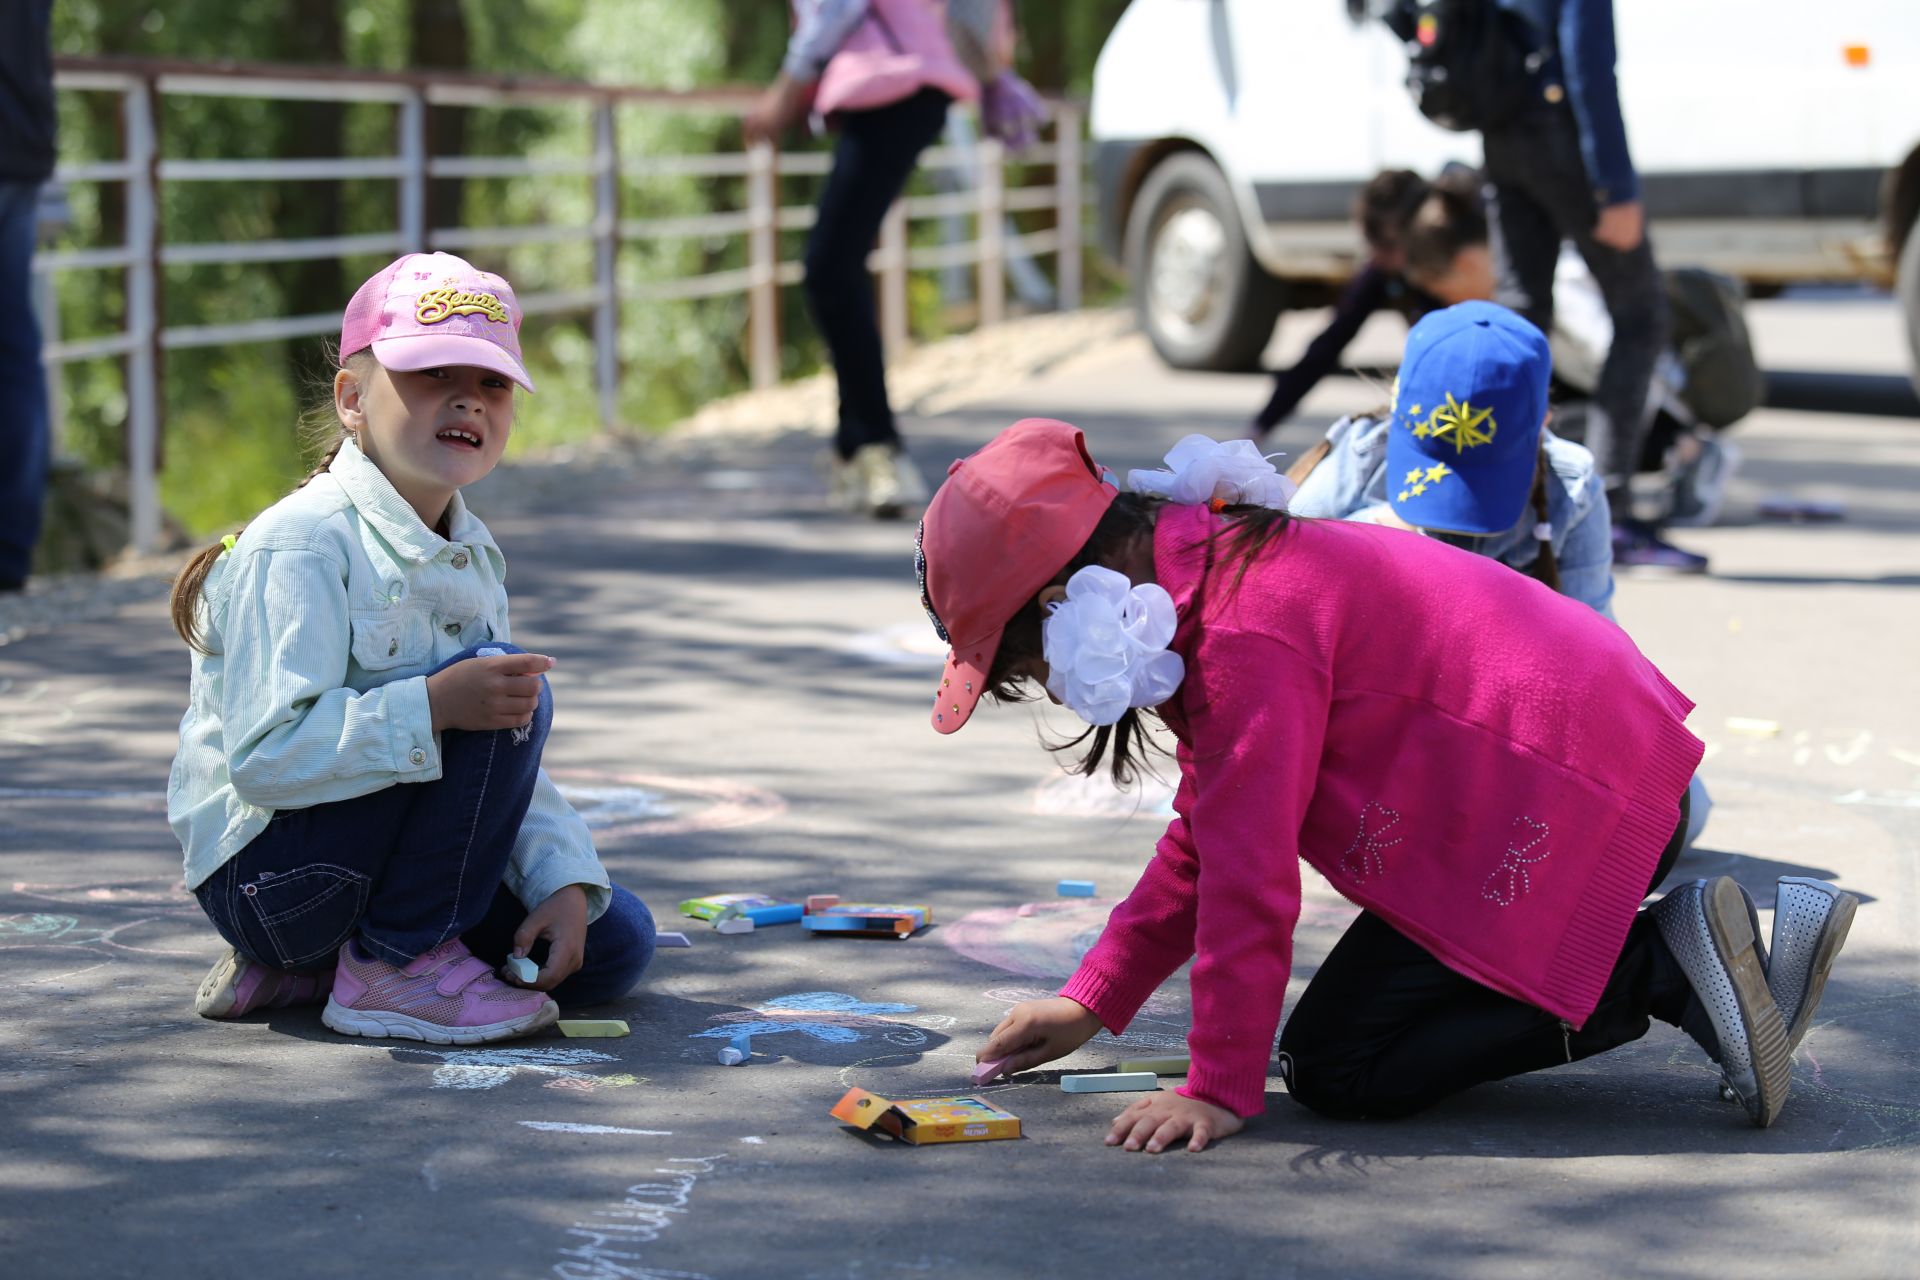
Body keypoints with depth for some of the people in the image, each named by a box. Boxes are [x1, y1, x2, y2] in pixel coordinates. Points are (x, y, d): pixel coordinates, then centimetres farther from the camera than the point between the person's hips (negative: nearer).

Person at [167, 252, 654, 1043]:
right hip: (262, 868, -9)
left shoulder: (472, 555, 10)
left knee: (614, 944, 3)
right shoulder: (302, 546, -19)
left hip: (364, 852, 9)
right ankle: (391, 967, -16)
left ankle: (302, 971, 8)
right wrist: (435, 706, -38)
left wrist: (563, 880, -6)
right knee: (502, 687, -24)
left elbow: (509, 759, 10)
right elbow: (265, 757, -29)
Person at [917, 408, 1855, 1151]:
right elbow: (1206, 836, 23)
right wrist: (1092, 1002, 22)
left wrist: (1219, 1088, -13)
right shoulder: (1215, 574, 15)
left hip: (1558, 808, -11)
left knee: (1335, 1070, -7)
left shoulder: (1247, 641, -20)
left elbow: (1250, 868, -20)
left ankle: (1660, 973, -12)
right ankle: (1700, 946, 10)